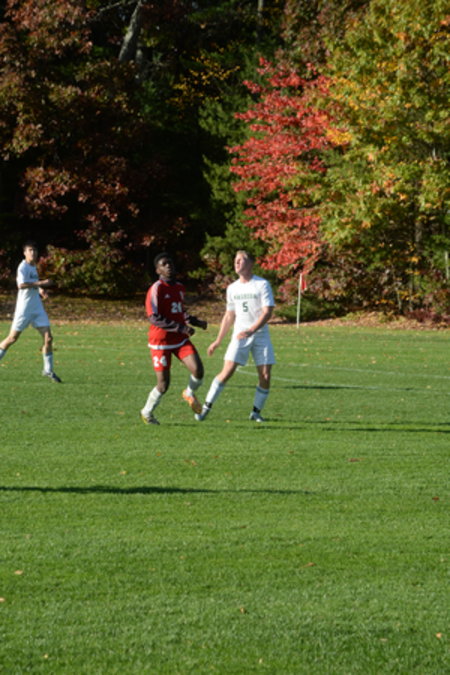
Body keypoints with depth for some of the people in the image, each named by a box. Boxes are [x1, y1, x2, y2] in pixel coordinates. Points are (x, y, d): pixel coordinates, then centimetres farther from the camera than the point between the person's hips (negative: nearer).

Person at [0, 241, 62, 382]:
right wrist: (41, 283, -25)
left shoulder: (33, 267, 14)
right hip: (24, 307, -7)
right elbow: (21, 285, -26)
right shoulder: (23, 267, -11)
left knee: (48, 337, -2)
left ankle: (48, 370, 5)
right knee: (13, 337, 0)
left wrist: (41, 291, 11)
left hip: (37, 307, 7)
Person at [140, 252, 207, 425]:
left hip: (180, 339, 6)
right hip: (161, 342, -6)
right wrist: (181, 328, -24)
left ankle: (189, 394, 19)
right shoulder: (156, 289, -13)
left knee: (198, 370, -14)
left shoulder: (179, 287, 10)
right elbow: (154, 318, -20)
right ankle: (147, 412, 22)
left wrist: (196, 322, 11)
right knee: (163, 385, -4)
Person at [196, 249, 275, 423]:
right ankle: (206, 407, -5)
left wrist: (251, 330, -26)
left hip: (260, 335, -2)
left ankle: (256, 412, 11)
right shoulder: (232, 288, 10)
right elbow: (229, 316, 19)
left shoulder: (262, 285, -5)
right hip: (239, 336, 2)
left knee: (265, 377, -6)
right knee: (227, 372, -11)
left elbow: (267, 312, -13)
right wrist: (218, 341, 18)